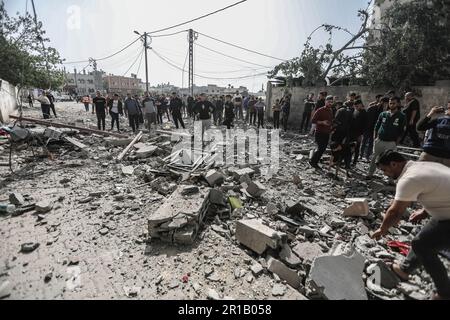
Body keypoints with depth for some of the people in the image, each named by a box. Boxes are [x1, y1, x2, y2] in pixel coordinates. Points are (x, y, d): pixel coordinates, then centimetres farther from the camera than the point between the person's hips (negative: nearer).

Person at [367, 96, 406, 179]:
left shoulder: (401, 117, 0)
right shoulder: (383, 114, 7)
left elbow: (401, 132, -1)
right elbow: (377, 126, 13)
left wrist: (396, 143, -6)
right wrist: (375, 137, 6)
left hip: (391, 143, -3)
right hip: (379, 141, 3)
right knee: (374, 158, 9)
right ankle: (370, 174, 21)